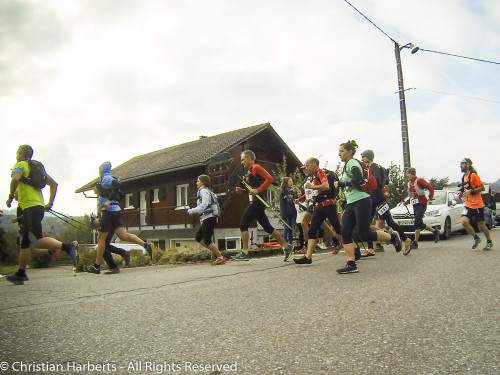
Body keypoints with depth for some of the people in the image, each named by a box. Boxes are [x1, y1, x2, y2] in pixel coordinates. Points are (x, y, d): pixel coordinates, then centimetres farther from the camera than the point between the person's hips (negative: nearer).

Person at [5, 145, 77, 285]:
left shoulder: (20, 165, 1)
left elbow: (15, 179, -21)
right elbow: (54, 184, 21)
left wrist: (11, 196, -8)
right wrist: (50, 203, 17)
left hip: (30, 207, -9)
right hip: (39, 206, 9)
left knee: (37, 241, -18)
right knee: (25, 242, 13)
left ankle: (68, 246, -29)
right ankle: (21, 274, 18)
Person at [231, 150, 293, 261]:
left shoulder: (256, 167, -6)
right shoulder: (249, 171, 22)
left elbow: (270, 178, -18)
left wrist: (257, 190, -20)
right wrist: (242, 191, 10)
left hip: (258, 201, -10)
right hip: (255, 202, 10)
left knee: (243, 224, -9)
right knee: (267, 227, 9)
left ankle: (244, 253, -6)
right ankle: (286, 246, 13)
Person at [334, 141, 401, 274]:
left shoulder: (352, 163, -8)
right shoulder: (347, 165, 21)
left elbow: (358, 179, -23)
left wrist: (341, 184, -17)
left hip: (361, 202, -9)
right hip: (351, 204, 9)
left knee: (366, 235, -8)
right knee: (345, 233, -3)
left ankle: (392, 237, 16)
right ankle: (351, 264, -3)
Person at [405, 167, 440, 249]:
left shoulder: (419, 181, -12)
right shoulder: (409, 183, 13)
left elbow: (430, 188, -11)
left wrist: (430, 199, -17)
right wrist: (407, 201, 8)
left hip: (422, 204, -8)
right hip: (415, 205, 8)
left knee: (417, 222, -14)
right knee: (420, 224, 11)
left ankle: (415, 243, -10)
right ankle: (435, 231, 34)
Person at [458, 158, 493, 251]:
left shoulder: (473, 175, -12)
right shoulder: (464, 177, 11)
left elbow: (482, 188, -14)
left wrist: (471, 191, -22)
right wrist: (462, 193, 5)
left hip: (477, 205, -6)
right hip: (468, 205, 6)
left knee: (481, 225, 4)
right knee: (464, 221, -13)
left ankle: (489, 242, 26)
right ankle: (476, 238, 7)